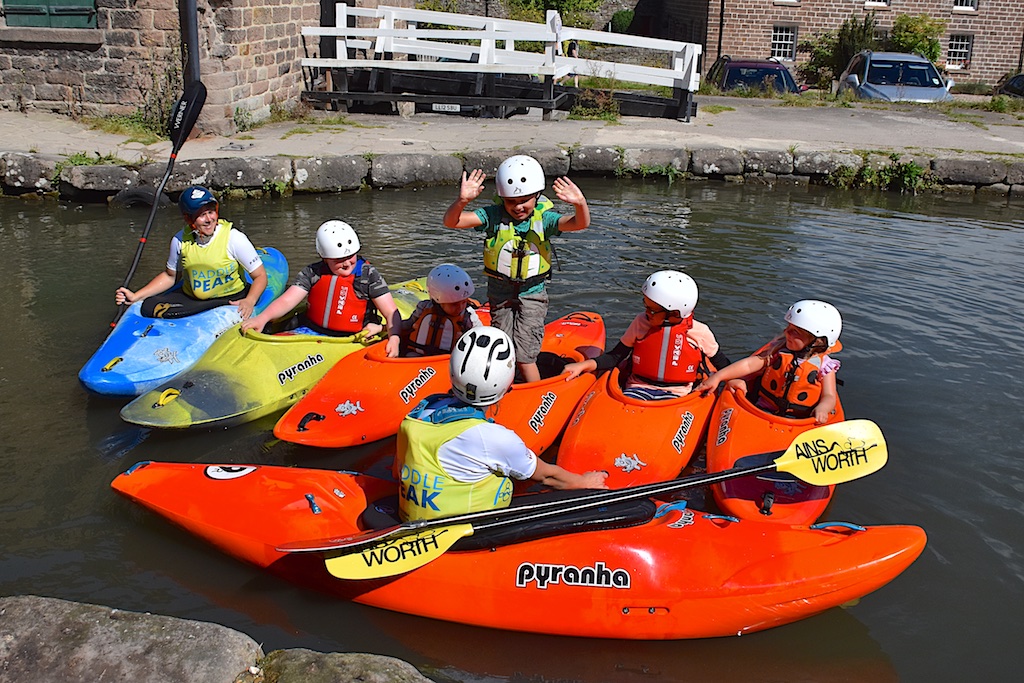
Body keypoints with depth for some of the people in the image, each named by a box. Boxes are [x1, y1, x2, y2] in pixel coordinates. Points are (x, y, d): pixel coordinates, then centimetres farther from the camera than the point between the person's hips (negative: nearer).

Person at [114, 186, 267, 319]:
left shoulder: (234, 238, -14)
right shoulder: (180, 241, -4)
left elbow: (260, 275, -11)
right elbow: (170, 276, 13)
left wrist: (249, 301, -31)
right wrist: (135, 296, 4)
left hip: (232, 297, -4)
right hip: (190, 298, 4)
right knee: (149, 306, -19)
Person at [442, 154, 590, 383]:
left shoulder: (543, 217, -10)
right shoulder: (493, 216, -11)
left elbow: (579, 223, -25)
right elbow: (451, 221, -19)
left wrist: (580, 204, -48)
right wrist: (462, 200, -40)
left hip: (532, 295, -2)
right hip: (500, 295, 2)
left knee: (524, 357, -7)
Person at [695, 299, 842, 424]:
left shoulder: (824, 365, 1)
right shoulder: (778, 349, 7)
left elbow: (829, 397, -2)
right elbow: (749, 364, 2)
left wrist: (822, 409, -27)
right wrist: (718, 376, -8)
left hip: (800, 421, -1)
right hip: (763, 411, 1)